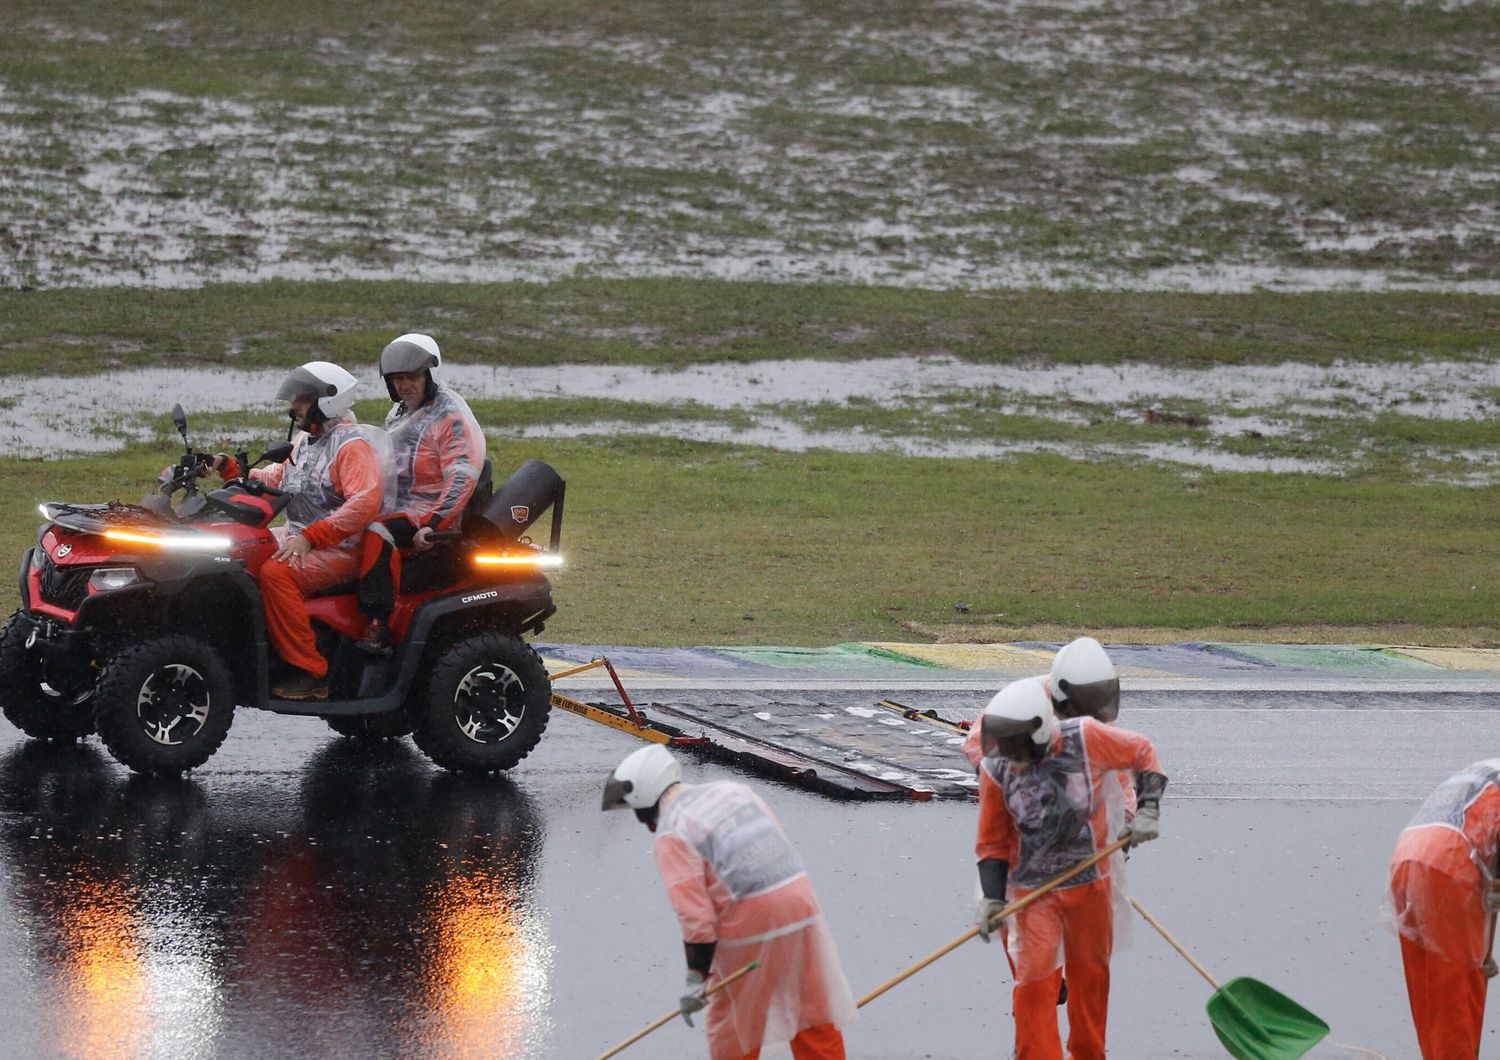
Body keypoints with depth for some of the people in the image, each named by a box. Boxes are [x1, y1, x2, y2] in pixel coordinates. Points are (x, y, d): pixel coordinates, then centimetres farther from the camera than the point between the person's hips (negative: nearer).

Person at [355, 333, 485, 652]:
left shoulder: (452, 417, -9)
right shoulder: (399, 414, 20)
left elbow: (462, 479, -19)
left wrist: (432, 526, -26)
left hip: (430, 514, -9)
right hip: (393, 507, 9)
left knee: (376, 535, -35)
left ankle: (378, 625, -40)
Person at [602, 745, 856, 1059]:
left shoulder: (671, 833, -7)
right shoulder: (729, 789, 15)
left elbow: (694, 910, -13)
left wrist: (696, 975, -8)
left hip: (749, 923, -7)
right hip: (800, 898, 7)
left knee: (733, 1021, 12)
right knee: (814, 1012, 16)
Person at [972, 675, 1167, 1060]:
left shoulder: (1086, 738, -18)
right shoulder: (996, 768, -14)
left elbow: (1142, 753, 0)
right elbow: (993, 841, -3)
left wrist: (1147, 810, -7)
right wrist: (991, 897, -10)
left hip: (1091, 883, 1)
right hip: (1031, 891, -1)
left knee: (1090, 974, 17)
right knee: (1034, 983, -10)